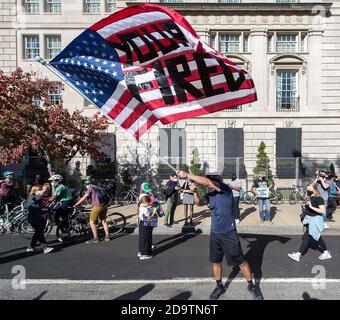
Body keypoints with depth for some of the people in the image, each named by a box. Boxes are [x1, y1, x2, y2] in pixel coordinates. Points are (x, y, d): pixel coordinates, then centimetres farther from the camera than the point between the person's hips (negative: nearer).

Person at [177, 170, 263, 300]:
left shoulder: (226, 189, -16)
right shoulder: (210, 195, 6)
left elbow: (207, 182, -27)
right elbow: (198, 203, 3)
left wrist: (187, 175, -25)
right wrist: (195, 191, -13)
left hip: (229, 233, -6)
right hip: (214, 234, 6)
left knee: (240, 261, 7)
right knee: (215, 261, 15)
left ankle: (251, 286, 30)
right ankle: (219, 286, 36)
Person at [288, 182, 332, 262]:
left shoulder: (319, 199, -17)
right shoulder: (309, 197, 5)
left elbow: (323, 211, -22)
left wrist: (311, 207, -28)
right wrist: (305, 207, -1)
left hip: (315, 220, -8)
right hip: (310, 219, 9)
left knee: (307, 237, -5)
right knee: (316, 237, 19)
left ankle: (298, 255, 1)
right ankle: (326, 253, 37)